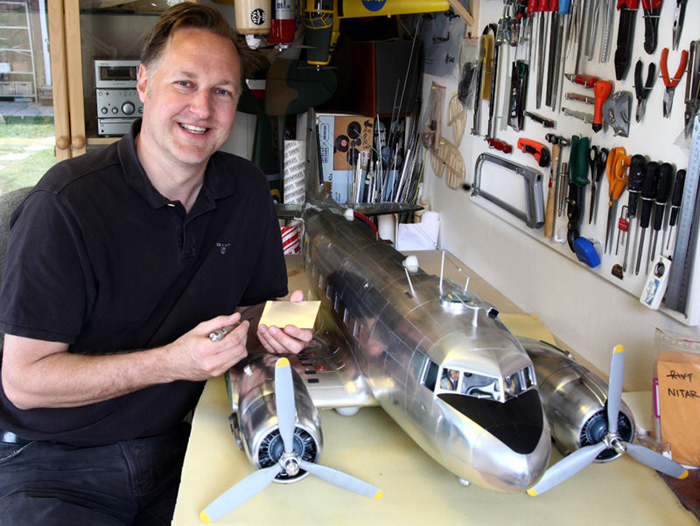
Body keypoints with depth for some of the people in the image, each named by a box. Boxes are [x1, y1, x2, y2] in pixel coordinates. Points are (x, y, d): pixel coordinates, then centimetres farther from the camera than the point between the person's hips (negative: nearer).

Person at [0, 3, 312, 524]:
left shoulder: (248, 191, 0)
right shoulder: (66, 205, -18)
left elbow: (249, 305, 12)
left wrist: (267, 327, -12)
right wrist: (171, 362, -26)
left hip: (172, 444, 5)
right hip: (52, 462, -4)